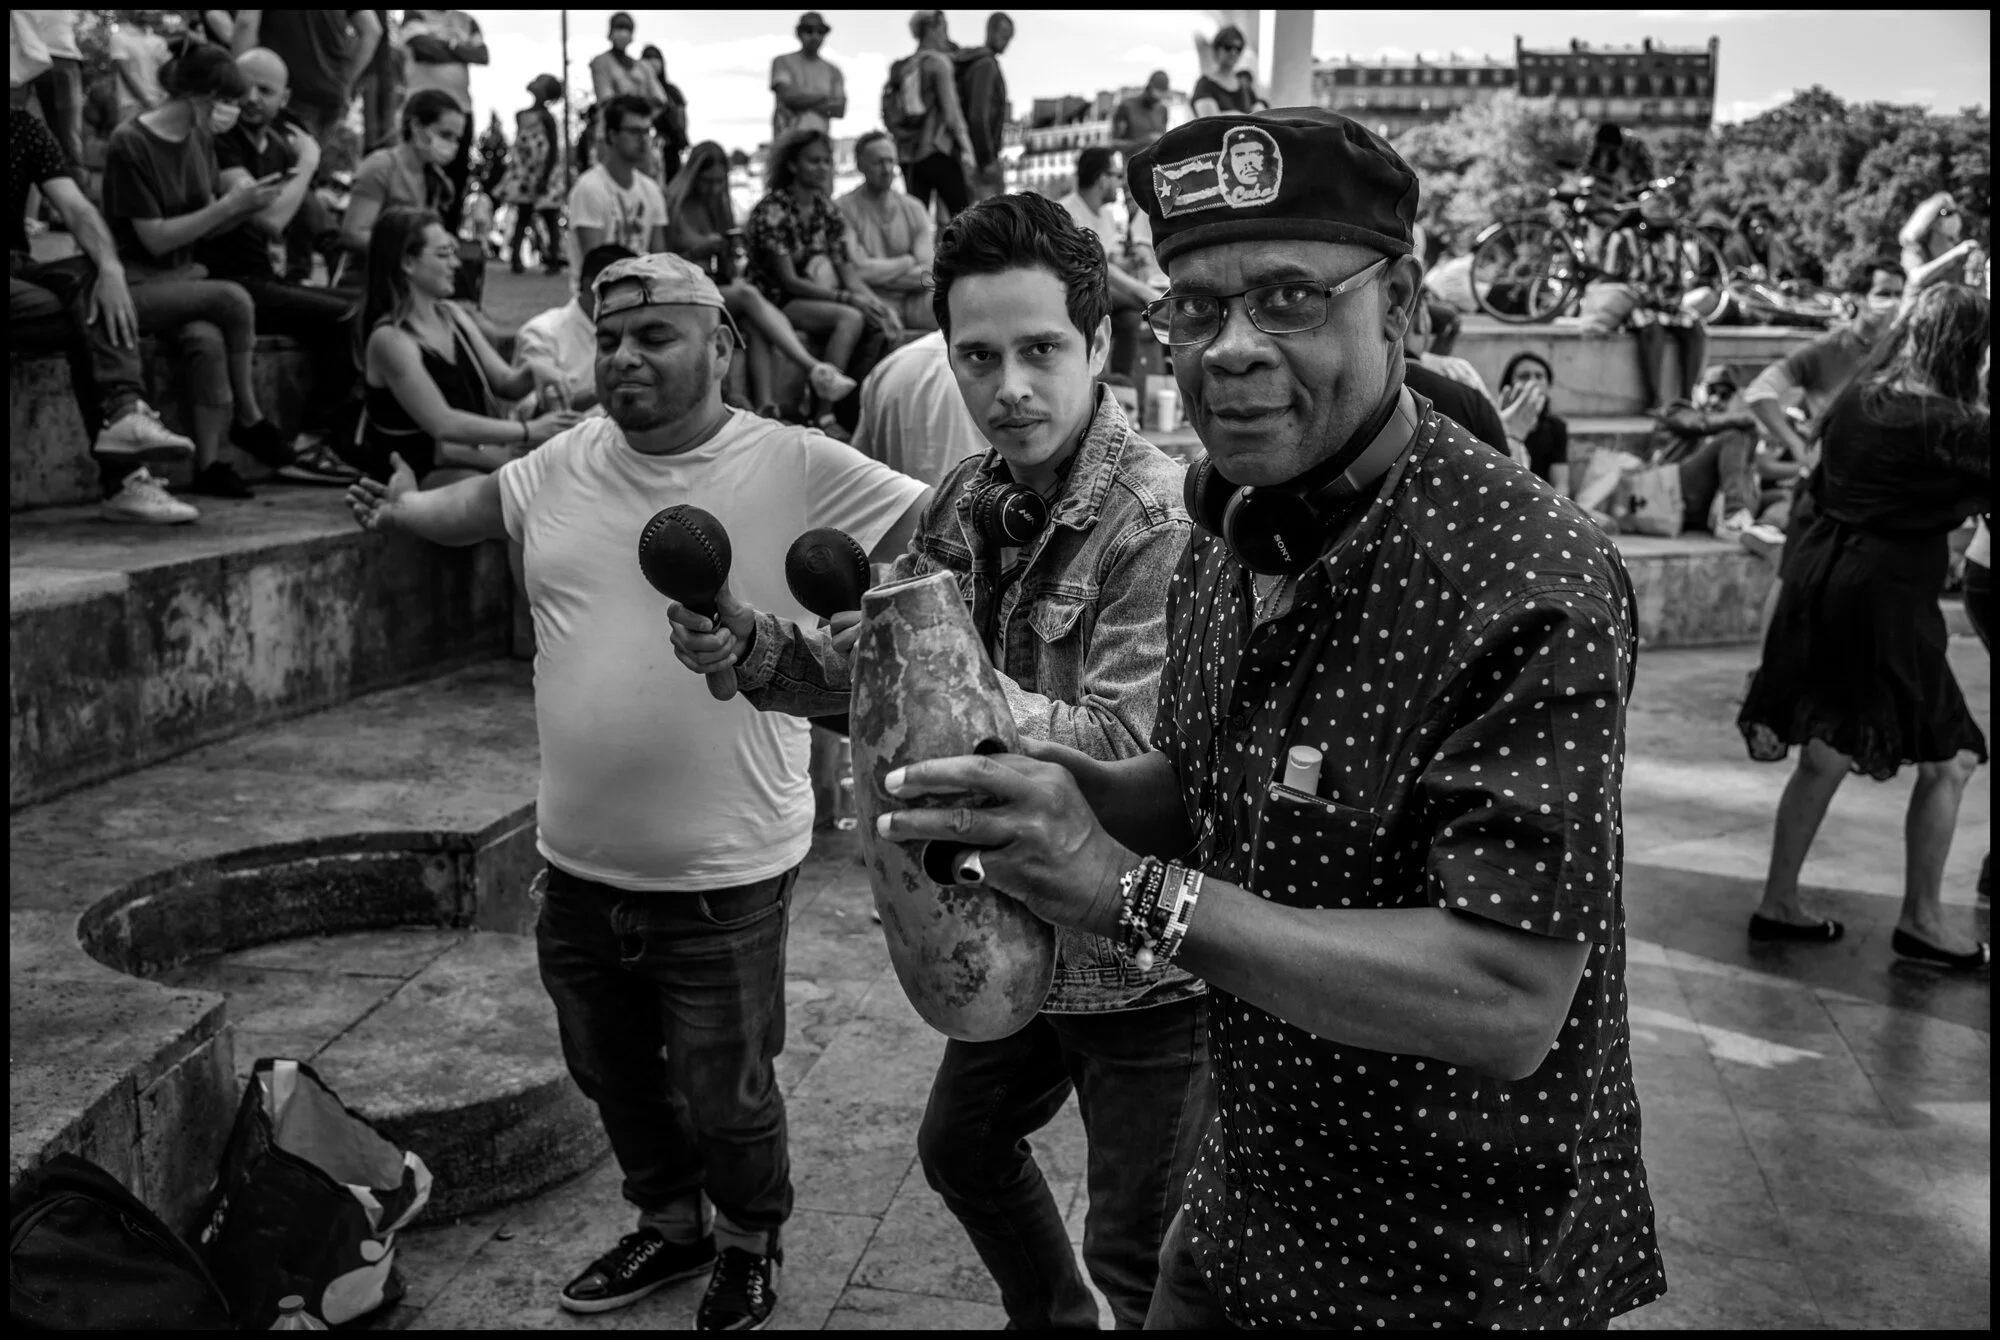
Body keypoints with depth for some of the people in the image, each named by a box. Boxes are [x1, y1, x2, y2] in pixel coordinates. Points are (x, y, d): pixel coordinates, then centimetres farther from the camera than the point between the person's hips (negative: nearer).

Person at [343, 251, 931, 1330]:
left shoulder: (797, 469, -14)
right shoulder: (564, 465, 1)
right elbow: (477, 504, 19)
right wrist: (402, 507, 6)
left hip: (722, 876, -5)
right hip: (578, 862, 6)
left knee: (722, 1095, 14)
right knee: (611, 1074, 25)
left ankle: (750, 1242, 43)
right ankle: (670, 1222, 51)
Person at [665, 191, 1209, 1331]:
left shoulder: (1161, 519, -22)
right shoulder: (970, 497, 2)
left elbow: (1132, 750, -29)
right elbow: (862, 665, 4)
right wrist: (742, 640, -15)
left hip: (1143, 967, -8)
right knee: (963, 1150, 28)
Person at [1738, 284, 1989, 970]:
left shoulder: (1856, 398, 7)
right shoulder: (1948, 424, -14)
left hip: (1819, 579, 8)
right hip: (1885, 597, -8)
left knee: (1825, 752, 17)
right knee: (1946, 760, 7)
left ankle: (1779, 902, 23)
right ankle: (1921, 920, 16)